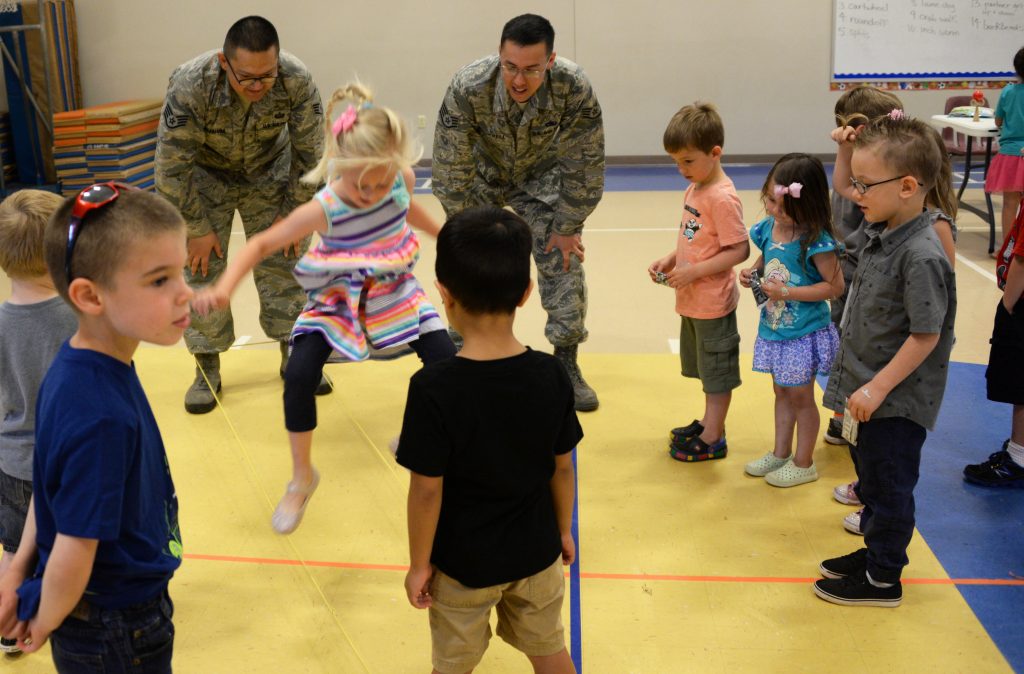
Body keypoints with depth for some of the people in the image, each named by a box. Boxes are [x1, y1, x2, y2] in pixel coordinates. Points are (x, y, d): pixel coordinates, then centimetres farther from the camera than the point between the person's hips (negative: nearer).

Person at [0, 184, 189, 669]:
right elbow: (73, 551, -27)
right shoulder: (101, 418, -34)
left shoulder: (76, 365, -7)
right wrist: (43, 625, -11)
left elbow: (55, 481, 3)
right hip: (117, 633, -8)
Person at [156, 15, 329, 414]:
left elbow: (309, 153, -15)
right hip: (204, 175, -1)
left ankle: (293, 357, 19)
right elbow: (171, 167, -25)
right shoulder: (189, 86, -36)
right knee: (200, 266, -4)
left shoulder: (297, 80, -31)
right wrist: (198, 228, -18)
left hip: (269, 172, 2)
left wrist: (294, 213, -9)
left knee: (284, 262, 3)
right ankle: (207, 370, 11)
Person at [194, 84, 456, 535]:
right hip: (337, 303, -3)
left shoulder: (402, 179, -17)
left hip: (396, 293, 3)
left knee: (445, 358, -13)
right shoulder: (323, 210, -28)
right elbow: (263, 243, -20)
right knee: (299, 375, -21)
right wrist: (224, 287, -36)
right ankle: (302, 479, 2)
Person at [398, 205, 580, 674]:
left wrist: (419, 564, -5)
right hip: (536, 553, 3)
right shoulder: (552, 376, -15)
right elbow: (562, 467, -3)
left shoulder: (433, 388, -26)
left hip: (462, 564, -3)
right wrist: (563, 531, 13)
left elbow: (427, 490, -19)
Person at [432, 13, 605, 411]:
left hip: (542, 177, 0)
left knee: (564, 263, -4)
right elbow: (450, 167, -24)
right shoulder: (468, 88, -36)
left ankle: (566, 366, 13)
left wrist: (566, 228, -12)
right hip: (482, 175, 0)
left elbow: (584, 166, -20)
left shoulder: (574, 89, -35)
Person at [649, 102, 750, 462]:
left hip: (712, 303, -9)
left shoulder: (722, 198, -22)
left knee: (717, 370, 6)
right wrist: (670, 260, 1)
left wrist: (694, 271, -25)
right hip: (692, 301, 9)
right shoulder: (694, 189, 6)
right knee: (706, 368, 23)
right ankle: (710, 422, 38)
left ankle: (712, 439, 17)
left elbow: (739, 250, -23)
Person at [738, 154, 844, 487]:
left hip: (803, 333, -6)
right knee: (782, 392, 21)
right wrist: (753, 271, -6)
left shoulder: (815, 241, -22)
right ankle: (780, 453, 36)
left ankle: (803, 463, 24)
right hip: (773, 328, 6)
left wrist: (787, 291, -24)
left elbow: (835, 286, -21)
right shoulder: (768, 229, -3)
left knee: (801, 396, 8)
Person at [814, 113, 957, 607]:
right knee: (872, 477, 22)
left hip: (898, 400, -9)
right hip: (873, 390, 9)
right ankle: (876, 552, 39)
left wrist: (878, 388, -21)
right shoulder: (882, 235, 0)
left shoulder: (922, 255, -26)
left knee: (889, 485, 6)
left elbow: (925, 335, -24)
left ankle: (883, 579, 21)